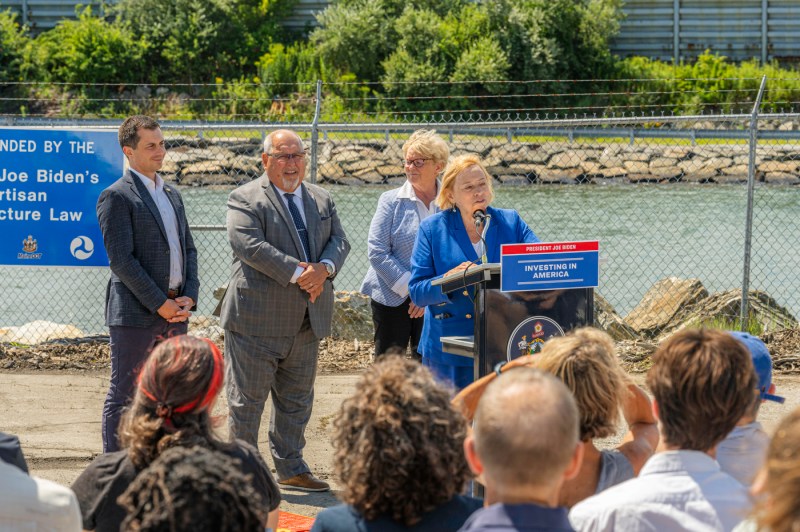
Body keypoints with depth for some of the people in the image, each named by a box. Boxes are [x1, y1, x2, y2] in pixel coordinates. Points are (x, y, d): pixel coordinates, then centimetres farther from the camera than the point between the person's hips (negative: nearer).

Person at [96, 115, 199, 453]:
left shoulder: (171, 195, 17)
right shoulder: (117, 197, -8)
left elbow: (188, 249, 18)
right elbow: (121, 259, -15)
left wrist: (189, 296, 1)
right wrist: (160, 304, -16)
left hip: (175, 312, 8)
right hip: (135, 313, -8)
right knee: (124, 395, -2)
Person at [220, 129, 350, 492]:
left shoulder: (322, 200, 15)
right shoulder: (245, 200, -6)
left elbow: (339, 241, 8)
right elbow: (249, 245, -19)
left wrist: (324, 268, -14)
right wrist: (297, 272, -23)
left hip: (307, 320, 6)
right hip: (257, 319, -6)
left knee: (297, 399, 13)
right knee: (247, 398, 1)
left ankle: (291, 468, 22)